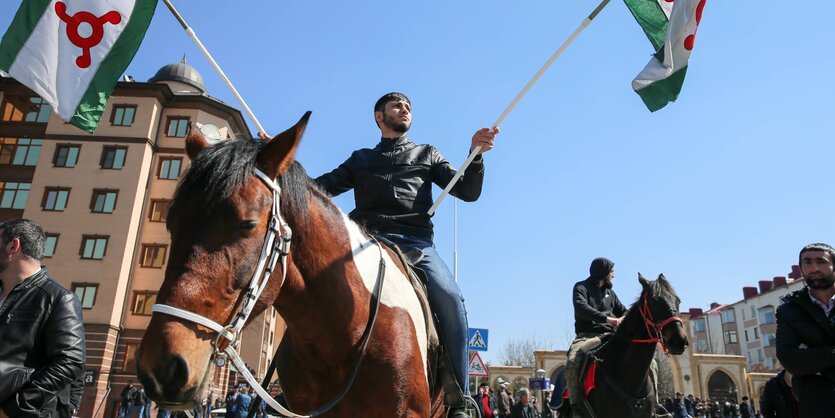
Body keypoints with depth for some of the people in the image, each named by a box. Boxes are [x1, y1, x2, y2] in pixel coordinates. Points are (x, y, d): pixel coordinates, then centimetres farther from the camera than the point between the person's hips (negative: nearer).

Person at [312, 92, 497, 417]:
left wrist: (476, 154, 0)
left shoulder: (427, 154, 27)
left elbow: (468, 192, 17)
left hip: (416, 242, -1)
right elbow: (323, 187, 17)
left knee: (450, 298, -28)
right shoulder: (361, 159, 28)